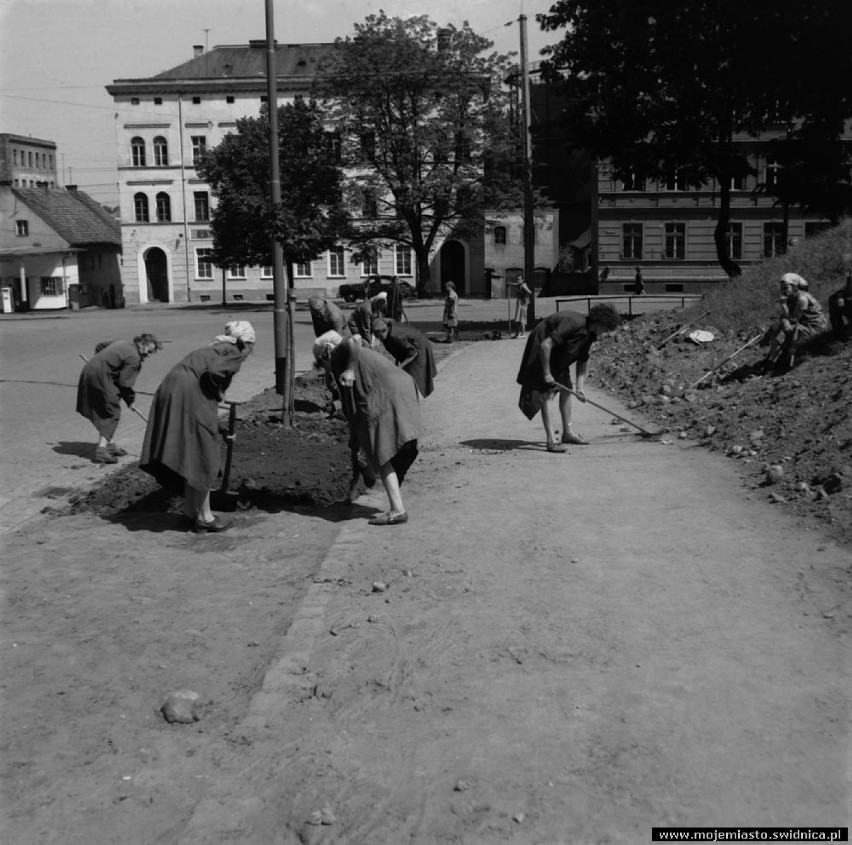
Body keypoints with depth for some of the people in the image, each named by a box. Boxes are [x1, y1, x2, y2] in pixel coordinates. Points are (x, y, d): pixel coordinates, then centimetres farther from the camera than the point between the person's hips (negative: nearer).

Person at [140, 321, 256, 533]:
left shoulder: (214, 349, 31)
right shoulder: (234, 352, 4)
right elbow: (214, 372, -17)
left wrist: (218, 424, 41)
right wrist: (217, 395, 2)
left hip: (169, 391, 9)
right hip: (189, 395, -9)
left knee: (189, 458, 17)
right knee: (204, 459, 2)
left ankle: (190, 512, 25)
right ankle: (204, 517, 8)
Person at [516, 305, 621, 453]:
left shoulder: (589, 335, -1)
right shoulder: (574, 323, -31)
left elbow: (582, 362, 7)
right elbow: (545, 345, -36)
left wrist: (579, 387, -4)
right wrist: (546, 373, -29)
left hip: (558, 358, 10)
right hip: (541, 353, -10)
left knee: (566, 390, 11)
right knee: (546, 394, -12)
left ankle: (567, 432, 22)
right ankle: (551, 440, -13)